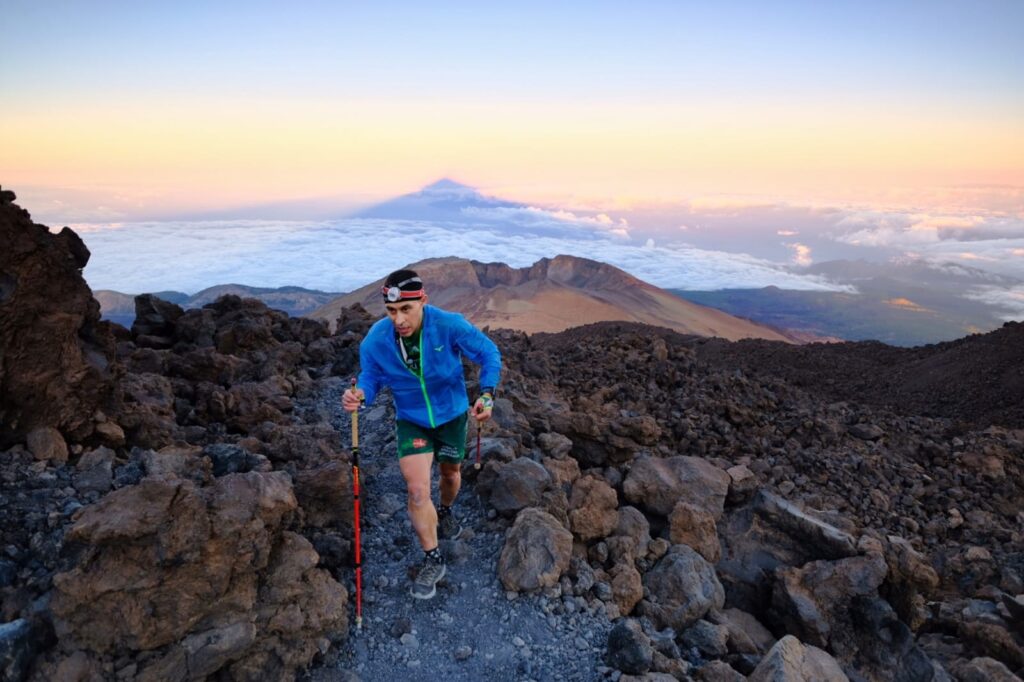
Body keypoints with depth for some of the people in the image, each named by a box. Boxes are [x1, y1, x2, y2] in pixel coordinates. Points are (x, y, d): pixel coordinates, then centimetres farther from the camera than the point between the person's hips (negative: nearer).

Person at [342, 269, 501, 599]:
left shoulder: (450, 326, -29)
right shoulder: (375, 340, -24)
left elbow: (489, 353, -18)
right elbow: (371, 375, -11)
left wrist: (487, 394, -33)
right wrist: (360, 394, -34)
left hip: (451, 414, 1)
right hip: (411, 420, 0)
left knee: (450, 473, 24)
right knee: (417, 490, -10)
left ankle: (446, 512, 60)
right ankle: (432, 560, 14)